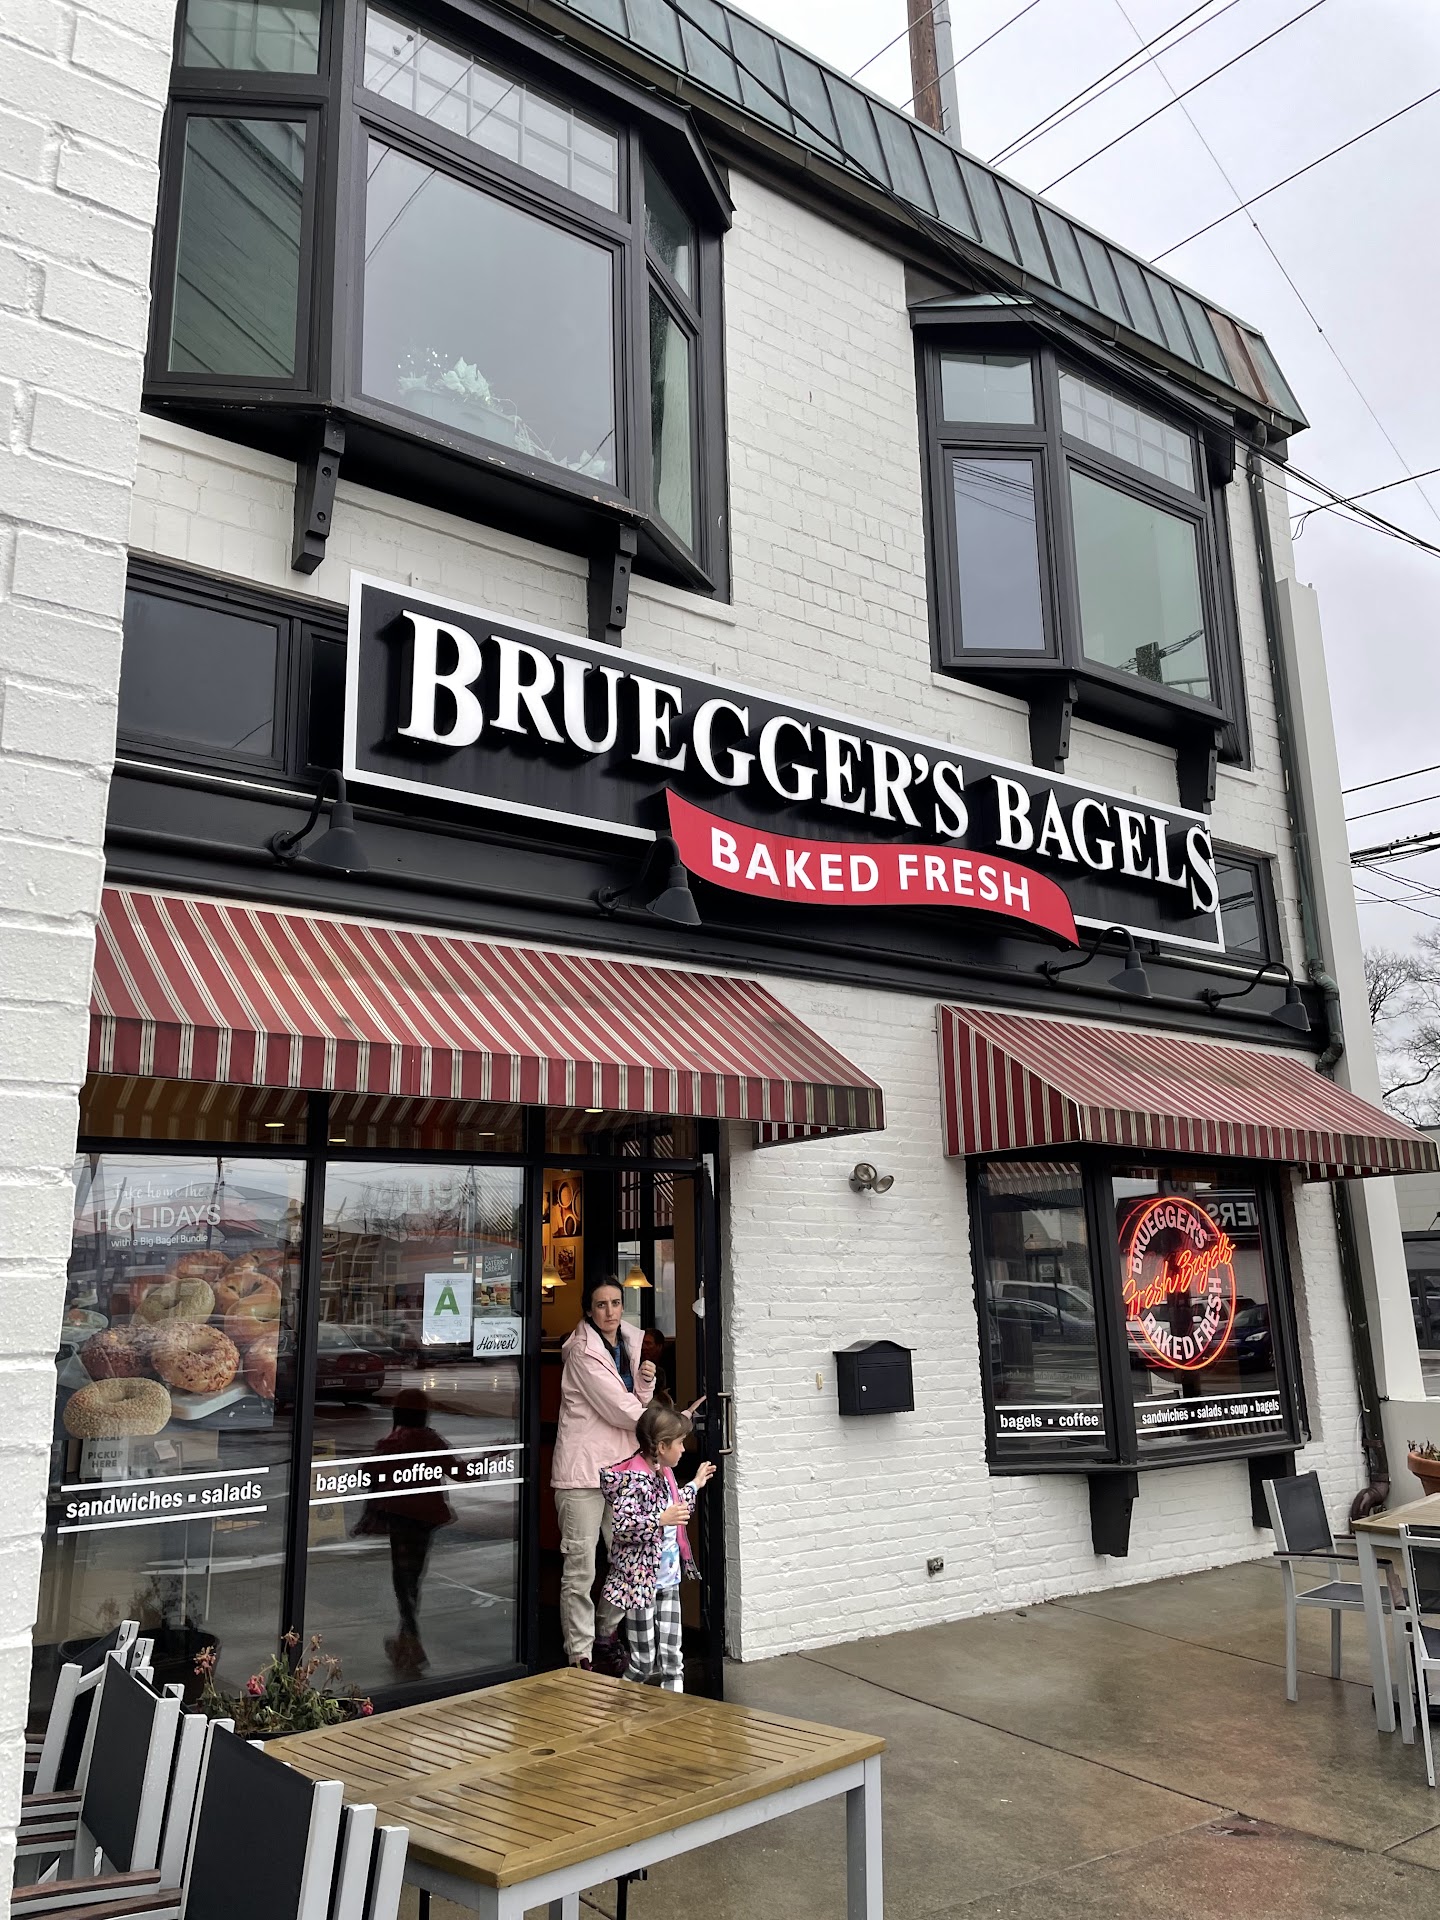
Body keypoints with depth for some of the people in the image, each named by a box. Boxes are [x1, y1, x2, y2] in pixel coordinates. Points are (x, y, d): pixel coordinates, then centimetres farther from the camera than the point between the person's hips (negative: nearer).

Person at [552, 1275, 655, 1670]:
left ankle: (608, 1635, 31)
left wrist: (646, 1383, -6)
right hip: (583, 1470, -7)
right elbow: (620, 1411, -17)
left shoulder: (630, 1344, 9)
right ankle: (580, 1655, 7)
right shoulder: (583, 1352, -14)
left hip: (621, 1466, 7)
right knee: (580, 1571, -4)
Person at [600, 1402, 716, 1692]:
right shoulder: (634, 1478, -20)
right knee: (643, 1662, 3)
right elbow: (620, 1527, -30)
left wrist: (695, 1485, 30)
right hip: (640, 1582, -8)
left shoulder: (664, 1473, 8)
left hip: (668, 1581, 8)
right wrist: (661, 1520, -31)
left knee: (672, 1658, 10)